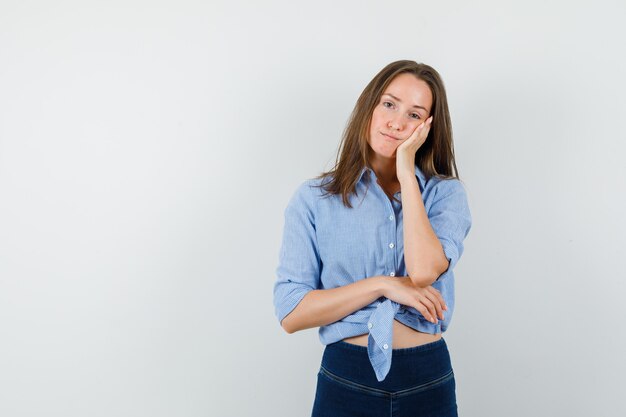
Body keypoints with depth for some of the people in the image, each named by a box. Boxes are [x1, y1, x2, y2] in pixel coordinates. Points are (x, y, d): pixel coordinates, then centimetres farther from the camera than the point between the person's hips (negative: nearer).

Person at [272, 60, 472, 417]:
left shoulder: (446, 193, -1)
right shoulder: (314, 198, -3)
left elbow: (424, 272, -20)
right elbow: (290, 314, -9)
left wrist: (406, 172, -13)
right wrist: (382, 286, -16)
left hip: (429, 381, 1)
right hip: (346, 381, 0)